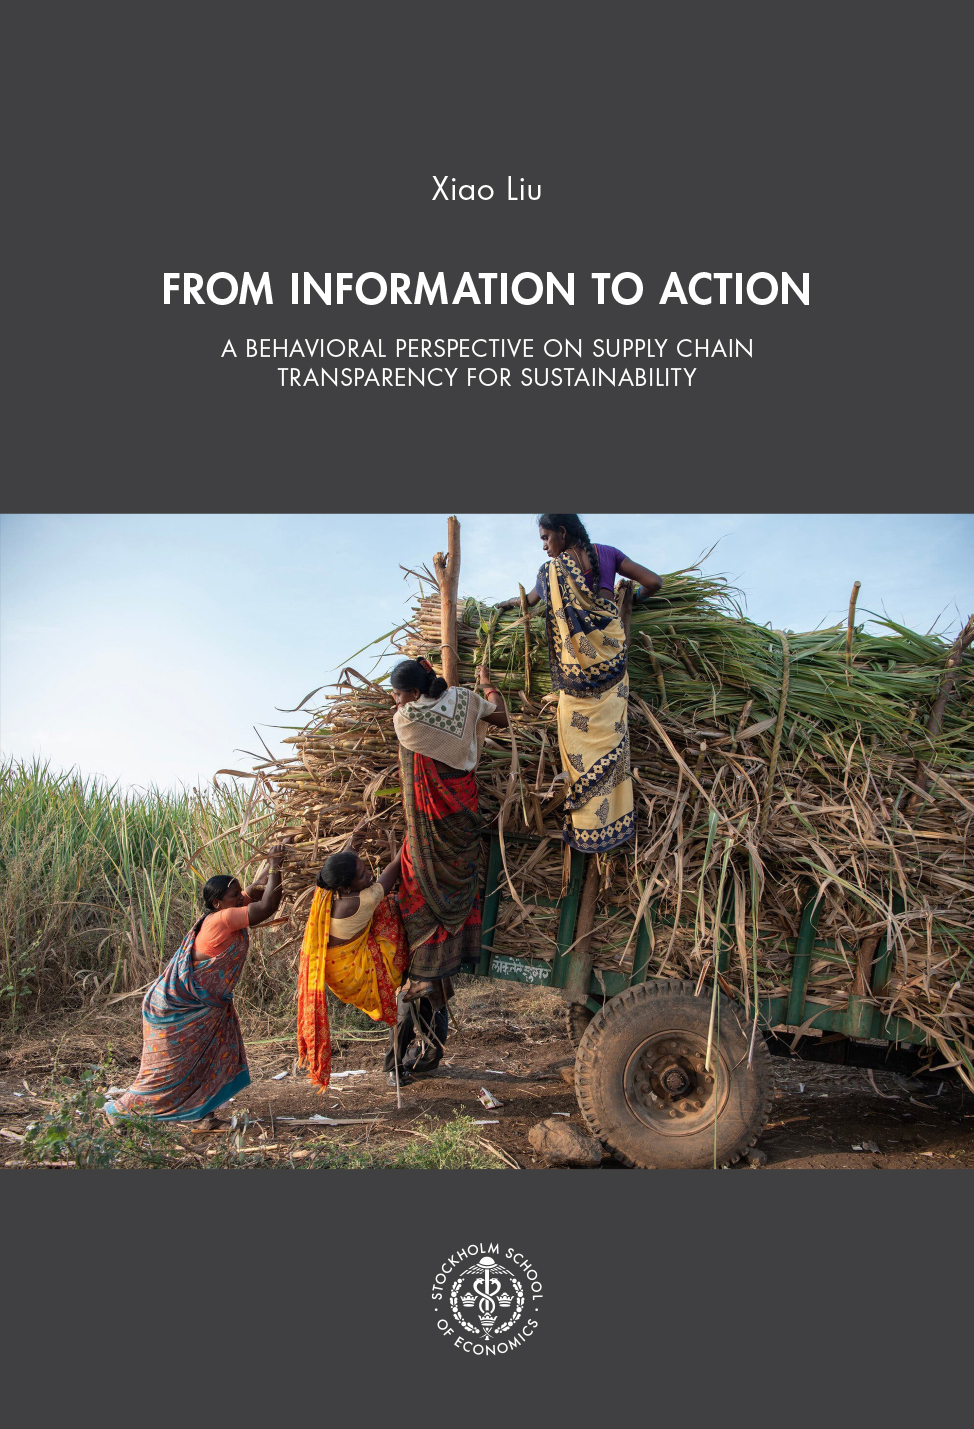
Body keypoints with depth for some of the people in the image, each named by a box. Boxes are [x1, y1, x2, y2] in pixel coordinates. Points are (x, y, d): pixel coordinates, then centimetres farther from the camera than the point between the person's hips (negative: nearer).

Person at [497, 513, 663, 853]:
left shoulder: (550, 570, -3)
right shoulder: (607, 554, 4)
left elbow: (530, 600, 16)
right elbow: (653, 582, 2)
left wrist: (505, 604, 37)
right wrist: (634, 597, 24)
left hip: (576, 671, -3)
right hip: (611, 660, 3)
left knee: (581, 741, 4)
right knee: (610, 737, 8)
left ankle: (585, 829, 9)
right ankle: (611, 822, 12)